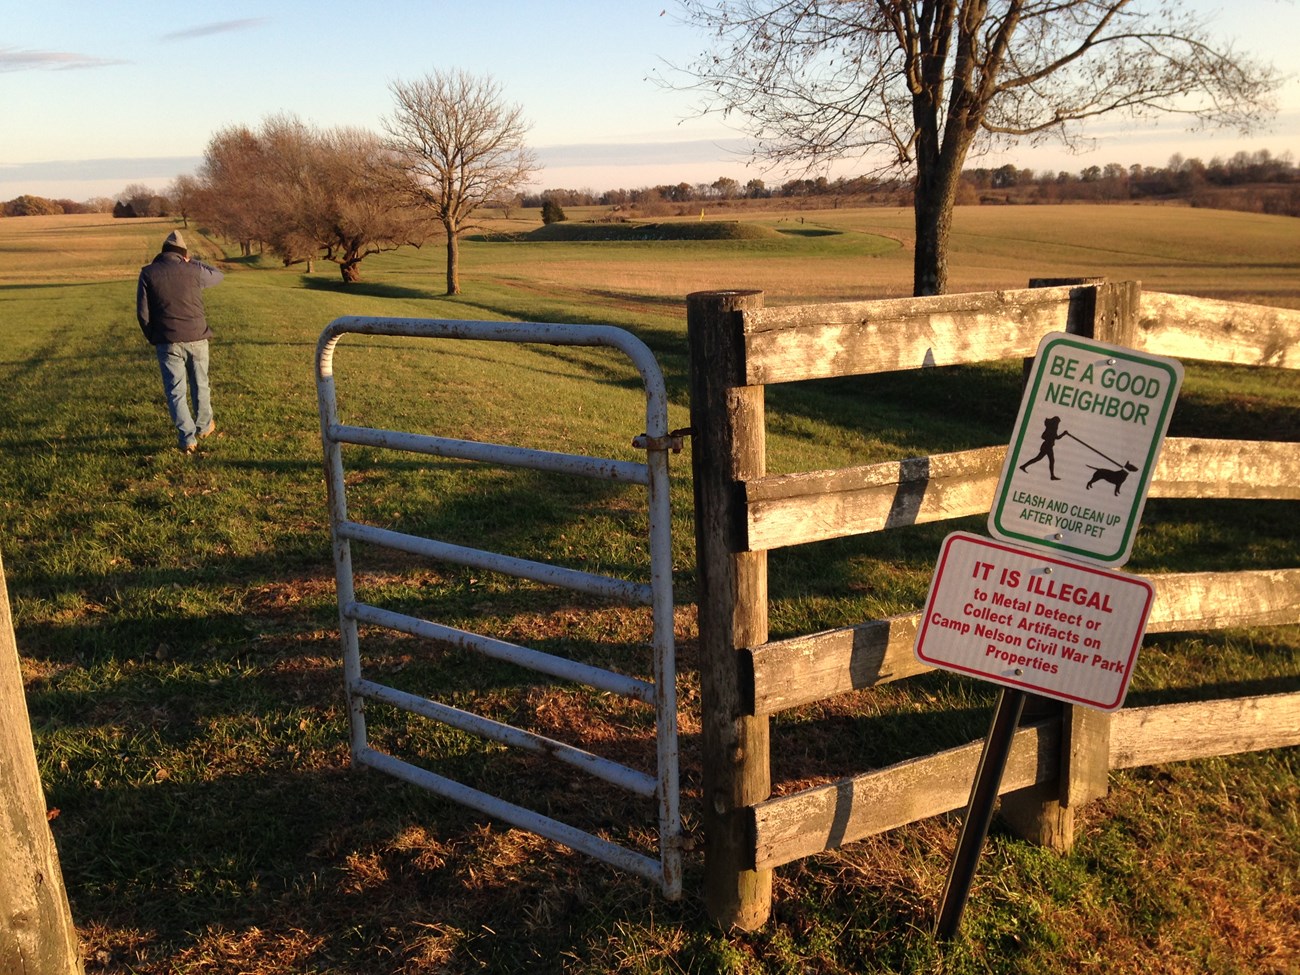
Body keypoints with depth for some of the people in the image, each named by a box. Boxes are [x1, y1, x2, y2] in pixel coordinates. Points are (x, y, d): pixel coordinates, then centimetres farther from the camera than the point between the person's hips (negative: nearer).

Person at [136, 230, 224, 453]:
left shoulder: (148, 273, -2)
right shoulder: (193, 270, -3)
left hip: (168, 341, -1)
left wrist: (152, 337, 12)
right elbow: (218, 275, 19)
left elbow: (142, 312, -2)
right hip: (196, 338, 1)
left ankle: (188, 439, 0)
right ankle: (204, 426, 37)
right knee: (200, 384, 20)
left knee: (176, 391, 5)